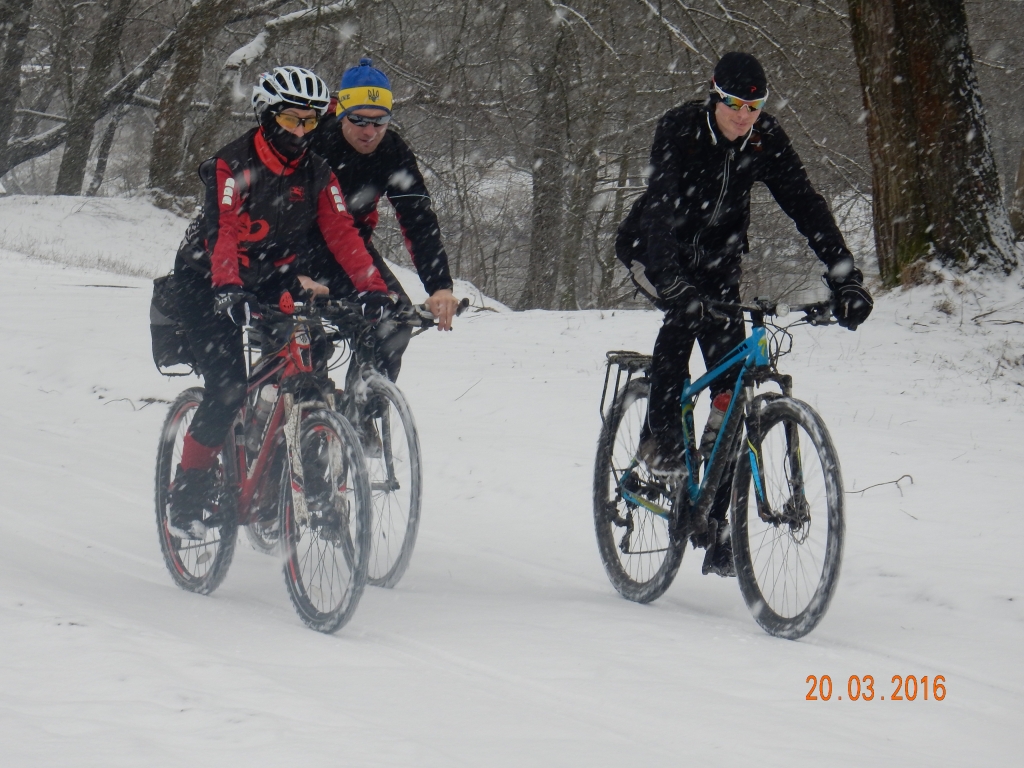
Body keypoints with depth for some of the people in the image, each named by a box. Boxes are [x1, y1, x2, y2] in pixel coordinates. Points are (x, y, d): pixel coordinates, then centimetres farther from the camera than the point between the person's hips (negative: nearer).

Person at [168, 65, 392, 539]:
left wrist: (371, 287, -30)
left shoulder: (316, 174, -5)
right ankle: (187, 500, -7)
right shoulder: (233, 164, -21)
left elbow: (341, 232, -14)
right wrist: (228, 288, -52)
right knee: (228, 388, -20)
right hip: (207, 283, -5)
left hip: (269, 281, 5)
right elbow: (223, 231, -34)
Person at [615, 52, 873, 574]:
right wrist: (670, 280, -55)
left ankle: (716, 516, -2)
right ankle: (661, 436, -22)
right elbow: (662, 205, -40)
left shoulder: (766, 140, -17)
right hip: (652, 248, -4)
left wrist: (845, 279, -32)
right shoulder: (679, 130, -28)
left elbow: (806, 207, -21)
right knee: (686, 310, -36)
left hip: (717, 256, 4)